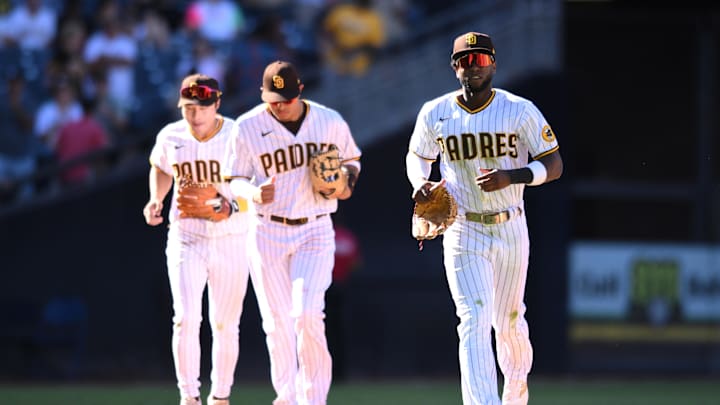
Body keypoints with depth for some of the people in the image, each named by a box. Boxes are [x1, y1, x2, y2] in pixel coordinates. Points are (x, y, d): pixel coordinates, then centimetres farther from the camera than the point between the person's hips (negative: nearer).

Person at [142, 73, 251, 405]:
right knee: (186, 319, -13)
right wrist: (155, 201, 2)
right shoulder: (170, 138, -3)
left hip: (230, 242, -1)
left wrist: (231, 208, -32)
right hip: (186, 238, 1)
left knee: (226, 326, 8)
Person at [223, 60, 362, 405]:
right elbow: (234, 179, 1)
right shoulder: (247, 127, -5)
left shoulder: (330, 122, -2)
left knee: (308, 314, -15)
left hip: (315, 231, 0)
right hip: (267, 232, 1)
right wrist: (253, 193, -22)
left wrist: (346, 184, -8)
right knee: (278, 320, 3)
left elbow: (350, 159, 14)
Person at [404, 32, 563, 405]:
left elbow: (554, 164, -7)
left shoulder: (520, 111, -7)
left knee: (509, 323, 15)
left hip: (511, 230, 1)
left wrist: (511, 177, -24)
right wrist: (420, 183, -7)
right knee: (474, 322, -15)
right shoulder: (434, 113, -1)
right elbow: (417, 157, 16)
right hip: (462, 232, 0)